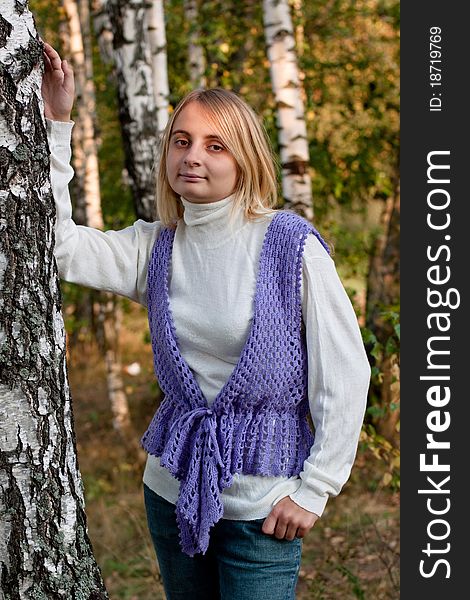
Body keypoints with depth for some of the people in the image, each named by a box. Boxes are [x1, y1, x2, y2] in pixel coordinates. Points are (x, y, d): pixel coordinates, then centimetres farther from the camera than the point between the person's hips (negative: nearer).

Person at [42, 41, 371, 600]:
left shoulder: (289, 244, -11)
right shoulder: (155, 248, 4)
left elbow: (346, 374, -9)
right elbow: (56, 244, -7)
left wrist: (313, 490, -9)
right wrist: (55, 122, -8)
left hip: (262, 501, -5)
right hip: (172, 488, 5)